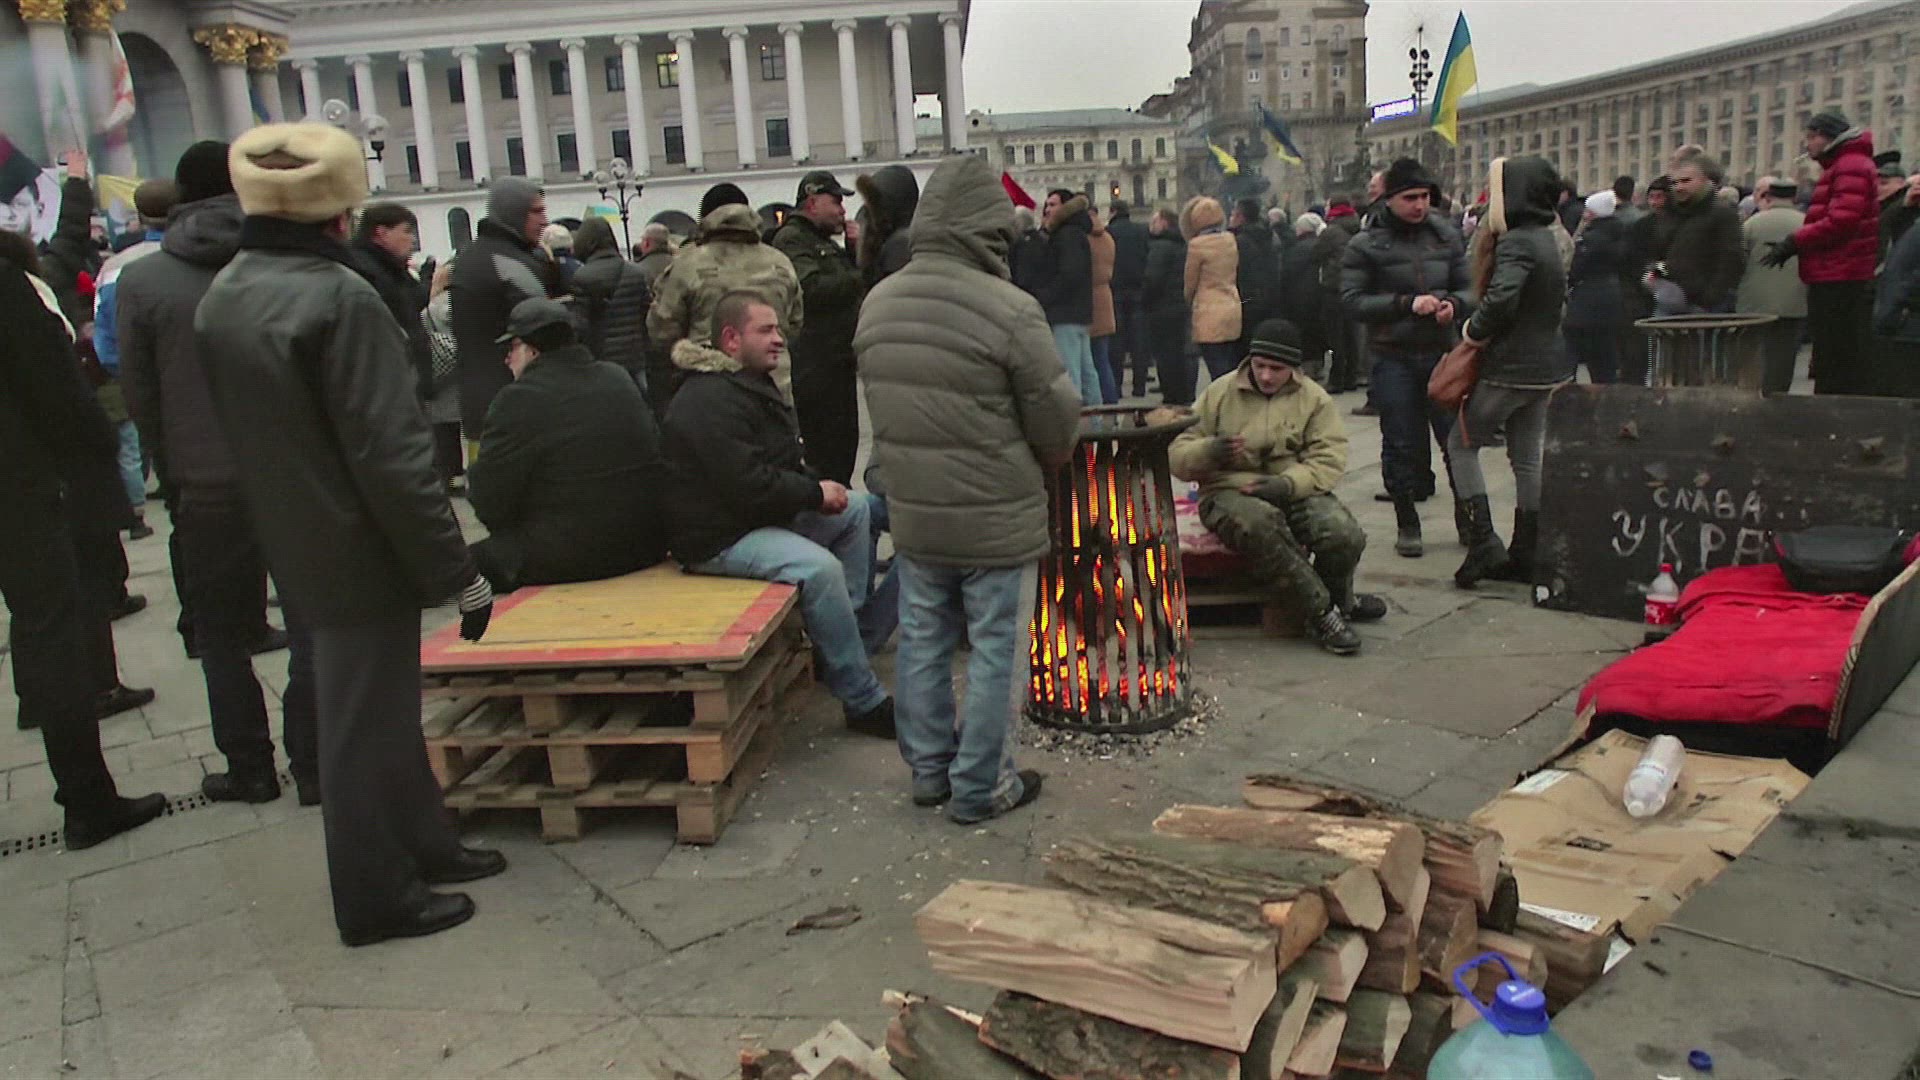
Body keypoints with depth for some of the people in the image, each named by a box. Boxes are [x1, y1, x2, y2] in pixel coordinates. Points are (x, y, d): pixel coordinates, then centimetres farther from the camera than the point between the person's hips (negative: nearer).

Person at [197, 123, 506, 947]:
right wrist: (460, 573, -20)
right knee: (366, 718, 4)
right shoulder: (339, 298, -21)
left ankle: (420, 841, 35)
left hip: (289, 543, 8)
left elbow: (241, 430, 13)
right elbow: (392, 456, -24)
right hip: (359, 552, -8)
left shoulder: (222, 296, 6)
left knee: (378, 702, 20)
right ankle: (378, 897, 19)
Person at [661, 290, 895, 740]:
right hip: (718, 537, -11)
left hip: (764, 513, 11)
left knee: (856, 507, 8)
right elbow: (749, 486, -29)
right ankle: (864, 703, -21)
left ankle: (850, 629, 8)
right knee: (819, 567, -30)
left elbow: (781, 463, 23)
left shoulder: (751, 383, 14)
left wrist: (815, 483, 3)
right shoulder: (710, 402, -21)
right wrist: (815, 493, -15)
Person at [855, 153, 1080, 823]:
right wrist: (1041, 462, 7)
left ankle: (930, 769, 32)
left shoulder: (877, 304, 0)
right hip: (997, 520, -6)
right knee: (996, 652, 8)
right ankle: (982, 788, 20)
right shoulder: (1009, 309, -20)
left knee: (923, 643, 17)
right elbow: (1058, 420, -14)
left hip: (912, 514, 6)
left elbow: (883, 404, 7)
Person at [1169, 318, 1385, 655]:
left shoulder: (1314, 398, 9)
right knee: (1260, 523, -38)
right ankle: (1323, 613, -22)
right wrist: (1209, 451, -20)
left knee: (1345, 535, -28)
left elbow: (1329, 459, -3)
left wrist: (1289, 483, -22)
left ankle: (1337, 599, 9)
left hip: (1297, 492, 2)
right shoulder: (1221, 393, 6)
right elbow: (1178, 454, 4)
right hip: (1230, 493, -1)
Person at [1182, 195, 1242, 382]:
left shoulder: (1197, 245, -10)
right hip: (1234, 312, 6)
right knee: (1233, 376, 10)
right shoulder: (1231, 240, 7)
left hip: (1211, 316, -6)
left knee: (1219, 376, -7)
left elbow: (1190, 283, 0)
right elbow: (1236, 275, 15)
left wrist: (1187, 302, 17)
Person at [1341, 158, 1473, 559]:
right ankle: (1407, 526, 17)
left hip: (1442, 353, 2)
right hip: (1393, 357, -2)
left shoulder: (1447, 237, 8)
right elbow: (1352, 301, -10)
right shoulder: (1365, 246, -2)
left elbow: (1470, 287, 12)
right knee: (1402, 445, 4)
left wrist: (1454, 304, -11)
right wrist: (1405, 304, -19)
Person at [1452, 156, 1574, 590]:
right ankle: (1524, 557, 17)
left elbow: (1501, 298, -32)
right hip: (1548, 367, 9)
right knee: (1528, 458, 11)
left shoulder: (1516, 242, -16)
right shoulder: (1548, 238, 12)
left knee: (1462, 443, 5)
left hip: (1510, 367, -9)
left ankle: (1484, 543, -3)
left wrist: (1474, 330, -14)